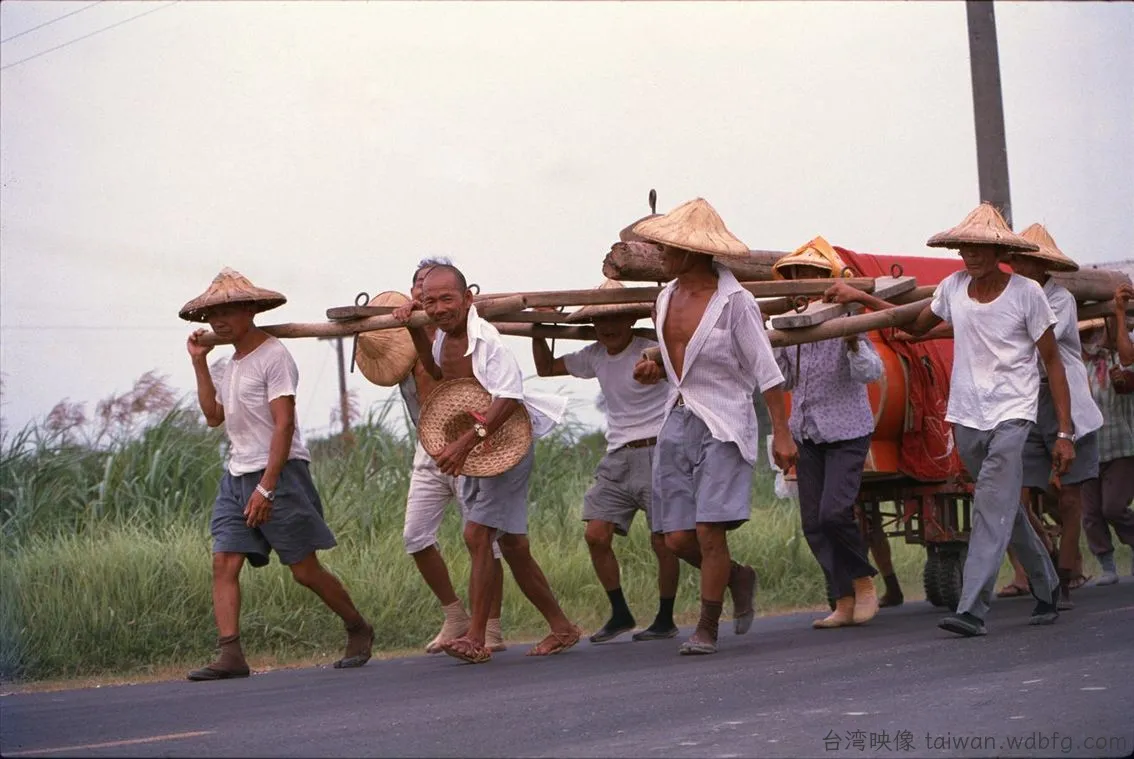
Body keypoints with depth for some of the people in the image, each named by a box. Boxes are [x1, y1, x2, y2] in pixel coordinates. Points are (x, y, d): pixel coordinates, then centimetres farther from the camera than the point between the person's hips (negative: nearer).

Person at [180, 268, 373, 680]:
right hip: (236, 476, 8)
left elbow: (284, 425, -16)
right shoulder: (230, 364, 17)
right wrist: (199, 363, 9)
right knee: (224, 564, -6)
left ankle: (358, 630, 18)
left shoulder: (273, 356, -10)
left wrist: (266, 487, -22)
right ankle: (230, 655, -10)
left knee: (305, 570, -2)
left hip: (279, 474, -8)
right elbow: (214, 416, 11)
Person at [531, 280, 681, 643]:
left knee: (662, 540, -5)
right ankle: (620, 614, 9)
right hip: (617, 457, 6)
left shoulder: (651, 351, -9)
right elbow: (546, 368, 20)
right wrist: (537, 332, 7)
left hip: (656, 452, -6)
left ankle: (665, 620, 10)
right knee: (596, 534, -4)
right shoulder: (595, 356, 9)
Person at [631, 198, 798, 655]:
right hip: (677, 421, 7)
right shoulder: (667, 297, 10)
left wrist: (781, 433, -13)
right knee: (677, 537, 2)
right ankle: (737, 578, 29)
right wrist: (654, 370, 3)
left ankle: (707, 629, 4)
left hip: (723, 424, -6)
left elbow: (765, 371, -9)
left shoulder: (734, 301, -11)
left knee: (709, 531, -11)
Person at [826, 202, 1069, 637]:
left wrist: (1064, 432, -8)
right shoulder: (954, 287, 4)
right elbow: (918, 326, 23)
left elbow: (1052, 362, -4)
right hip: (967, 416, 5)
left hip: (1011, 416, -5)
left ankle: (972, 610, -22)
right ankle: (1047, 591, 29)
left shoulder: (1026, 293, -8)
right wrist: (859, 297, 18)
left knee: (992, 507, -17)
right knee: (1006, 510, 13)